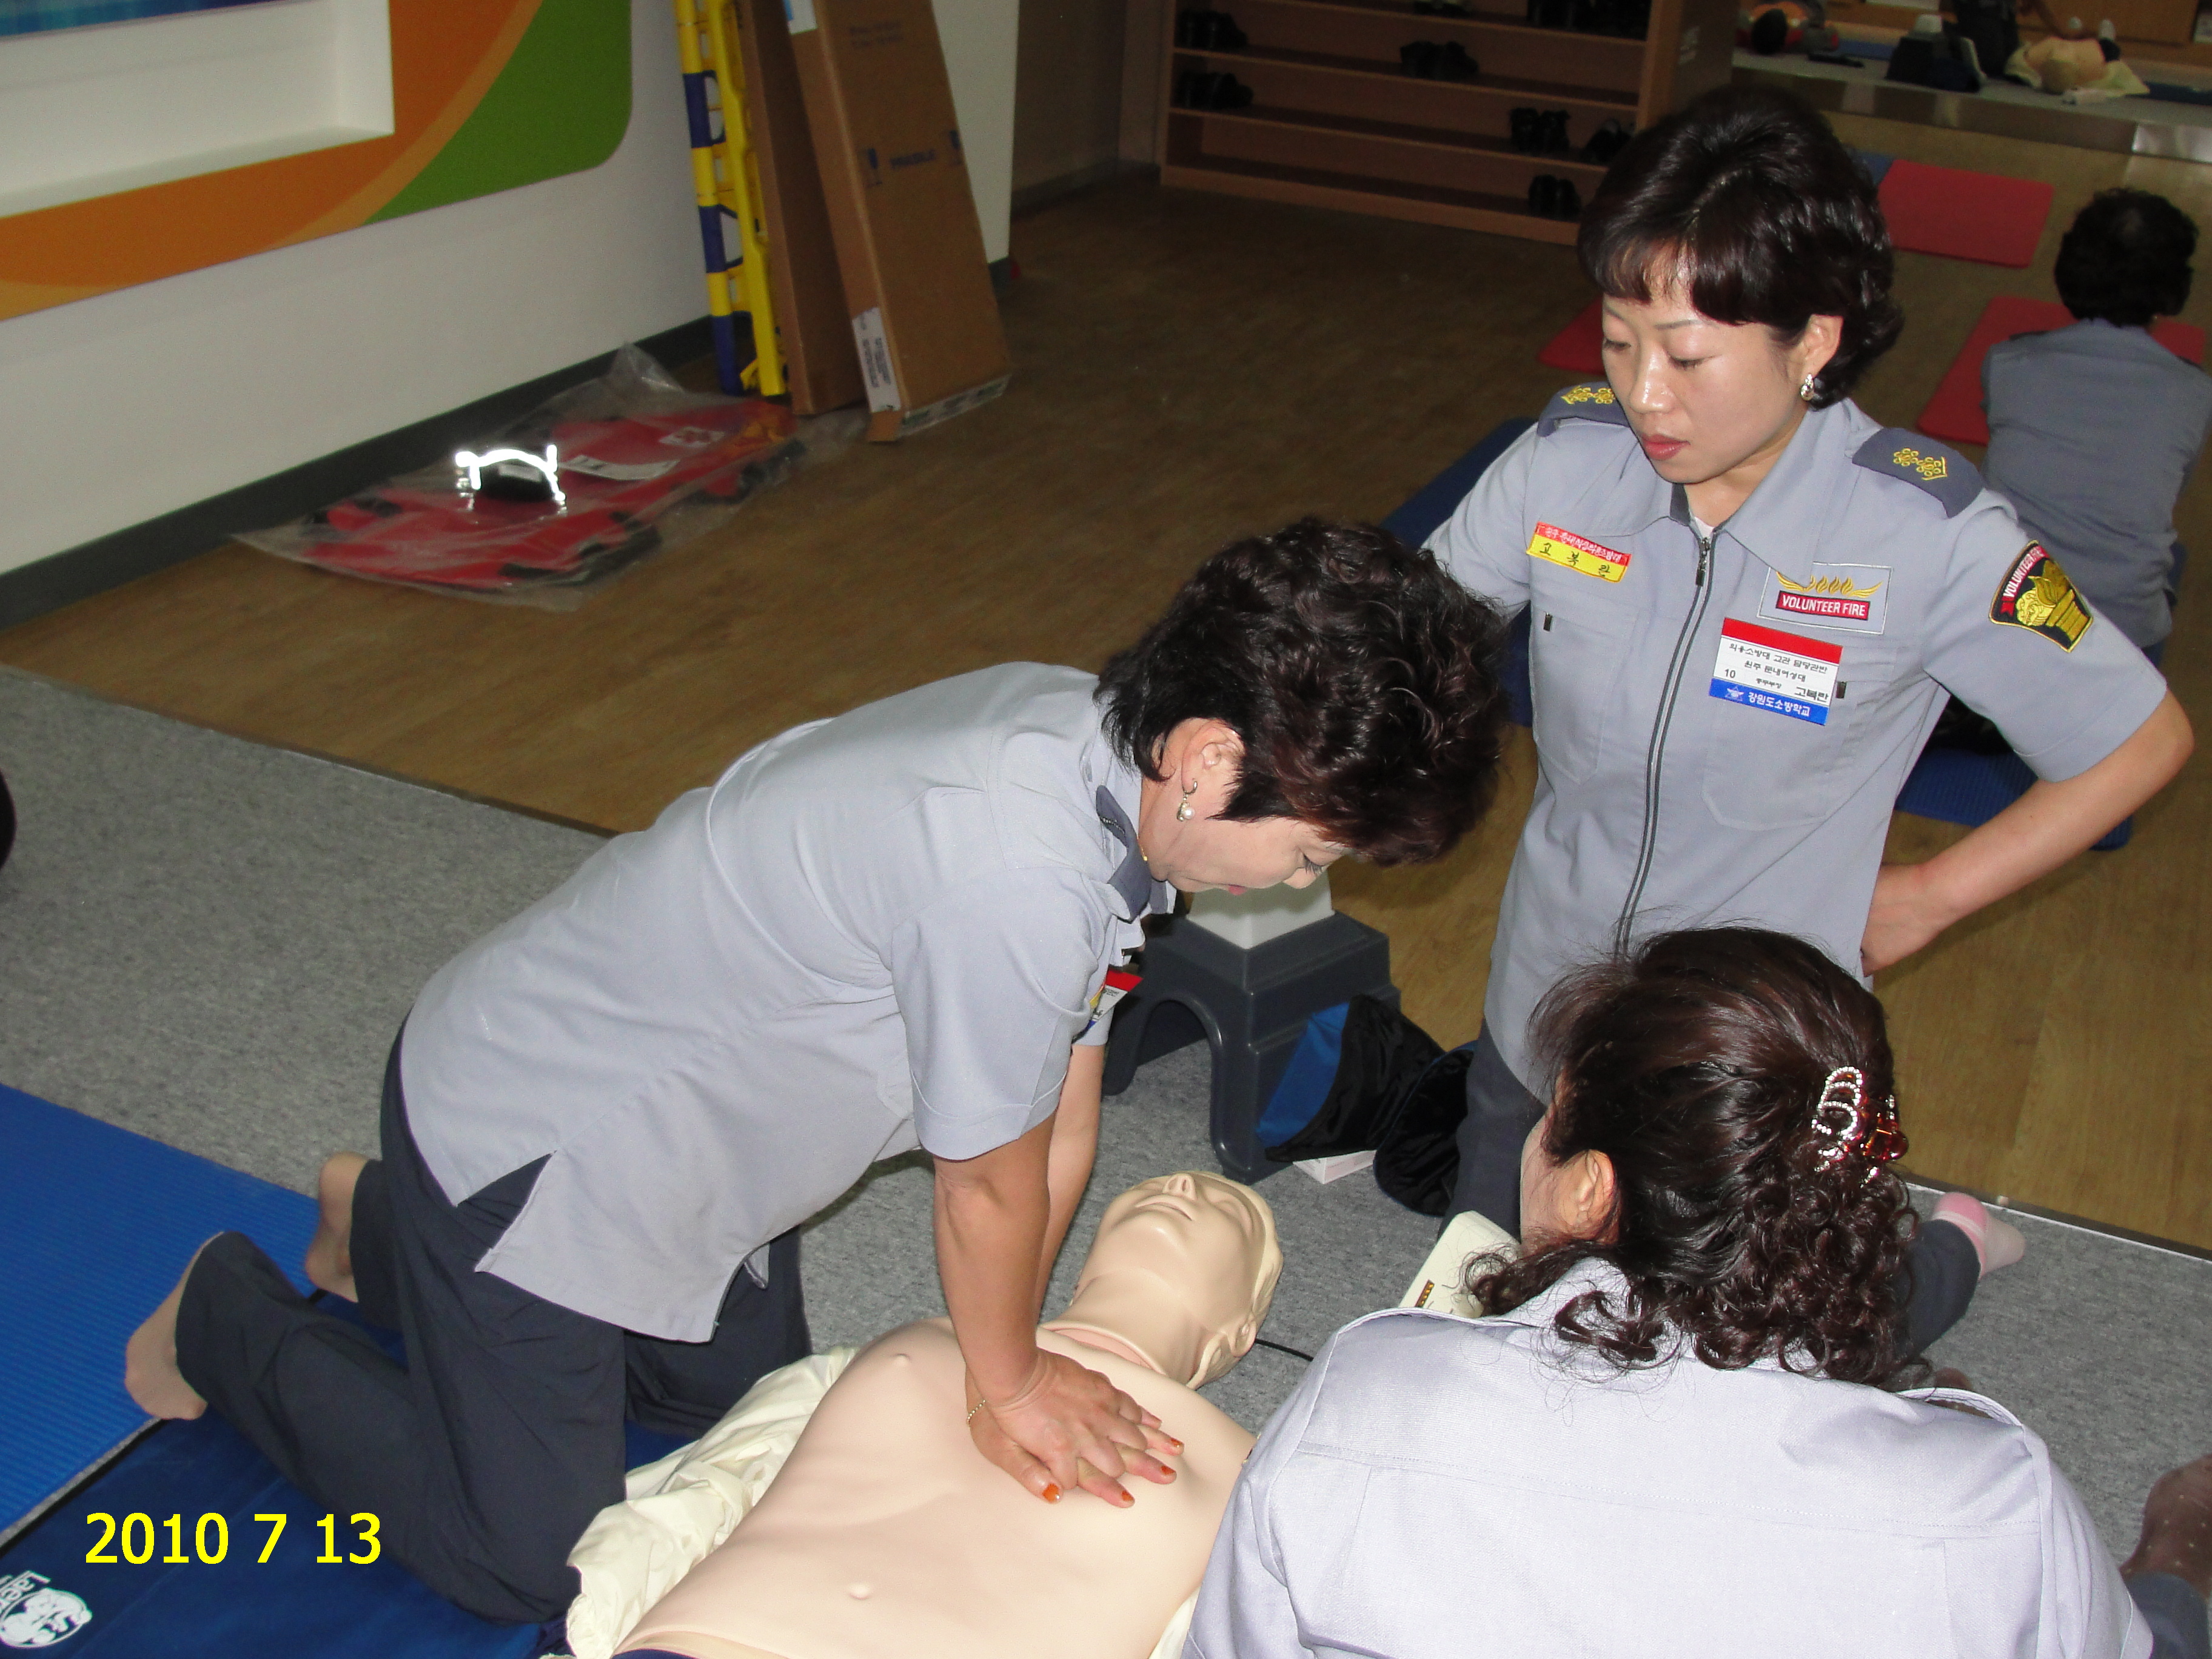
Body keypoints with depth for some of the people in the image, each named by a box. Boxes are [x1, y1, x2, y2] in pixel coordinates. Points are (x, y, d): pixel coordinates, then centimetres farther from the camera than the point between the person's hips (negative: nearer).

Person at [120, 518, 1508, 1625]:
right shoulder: (1016, 869, -41)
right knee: (530, 1565, 6)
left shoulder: (1100, 735, -11)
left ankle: (389, 1230, 41)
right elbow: (993, 1185, -22)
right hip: (523, 1142, -9)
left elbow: (1063, 1117, -3)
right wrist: (1008, 1379, -3)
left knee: (741, 1405, 27)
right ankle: (233, 1322, 26)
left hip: (687, 1125, 9)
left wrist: (1008, 1357, 2)